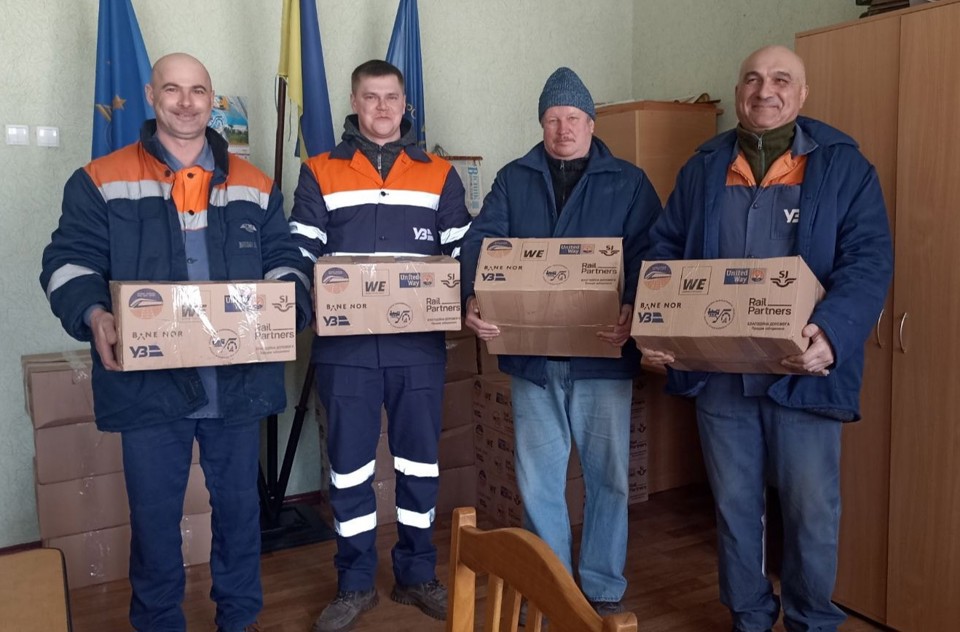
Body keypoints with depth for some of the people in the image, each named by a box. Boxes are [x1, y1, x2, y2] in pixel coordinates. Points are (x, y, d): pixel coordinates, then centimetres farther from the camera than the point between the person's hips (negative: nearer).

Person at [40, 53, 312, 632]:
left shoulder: (253, 185, 10)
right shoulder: (102, 181, 2)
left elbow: (283, 260, 12)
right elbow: (70, 262, -1)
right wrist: (93, 313, -21)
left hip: (240, 381, 3)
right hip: (149, 382, -2)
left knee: (240, 504, 14)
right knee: (154, 512, 9)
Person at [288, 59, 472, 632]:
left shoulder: (440, 175, 10)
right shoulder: (321, 174, 8)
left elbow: (464, 256, 7)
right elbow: (299, 254, 3)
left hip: (420, 344, 1)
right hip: (345, 344, 0)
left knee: (420, 459, 9)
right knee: (349, 464, 7)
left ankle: (418, 575, 27)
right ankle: (355, 584, 23)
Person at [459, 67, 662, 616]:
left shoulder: (629, 181, 6)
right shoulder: (514, 179, 11)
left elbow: (647, 254, -6)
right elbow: (482, 241, -2)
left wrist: (634, 308, -26)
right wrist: (475, 297, -22)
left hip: (603, 354, -1)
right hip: (531, 353, 2)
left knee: (608, 476, 8)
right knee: (538, 480, 10)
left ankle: (603, 587, 26)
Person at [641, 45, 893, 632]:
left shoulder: (843, 166, -1)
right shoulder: (703, 169, 8)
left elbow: (869, 261, -9)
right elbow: (666, 250, 8)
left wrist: (833, 332, -27)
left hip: (803, 372, -2)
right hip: (718, 370, 3)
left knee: (812, 507, 8)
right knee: (734, 503, 14)